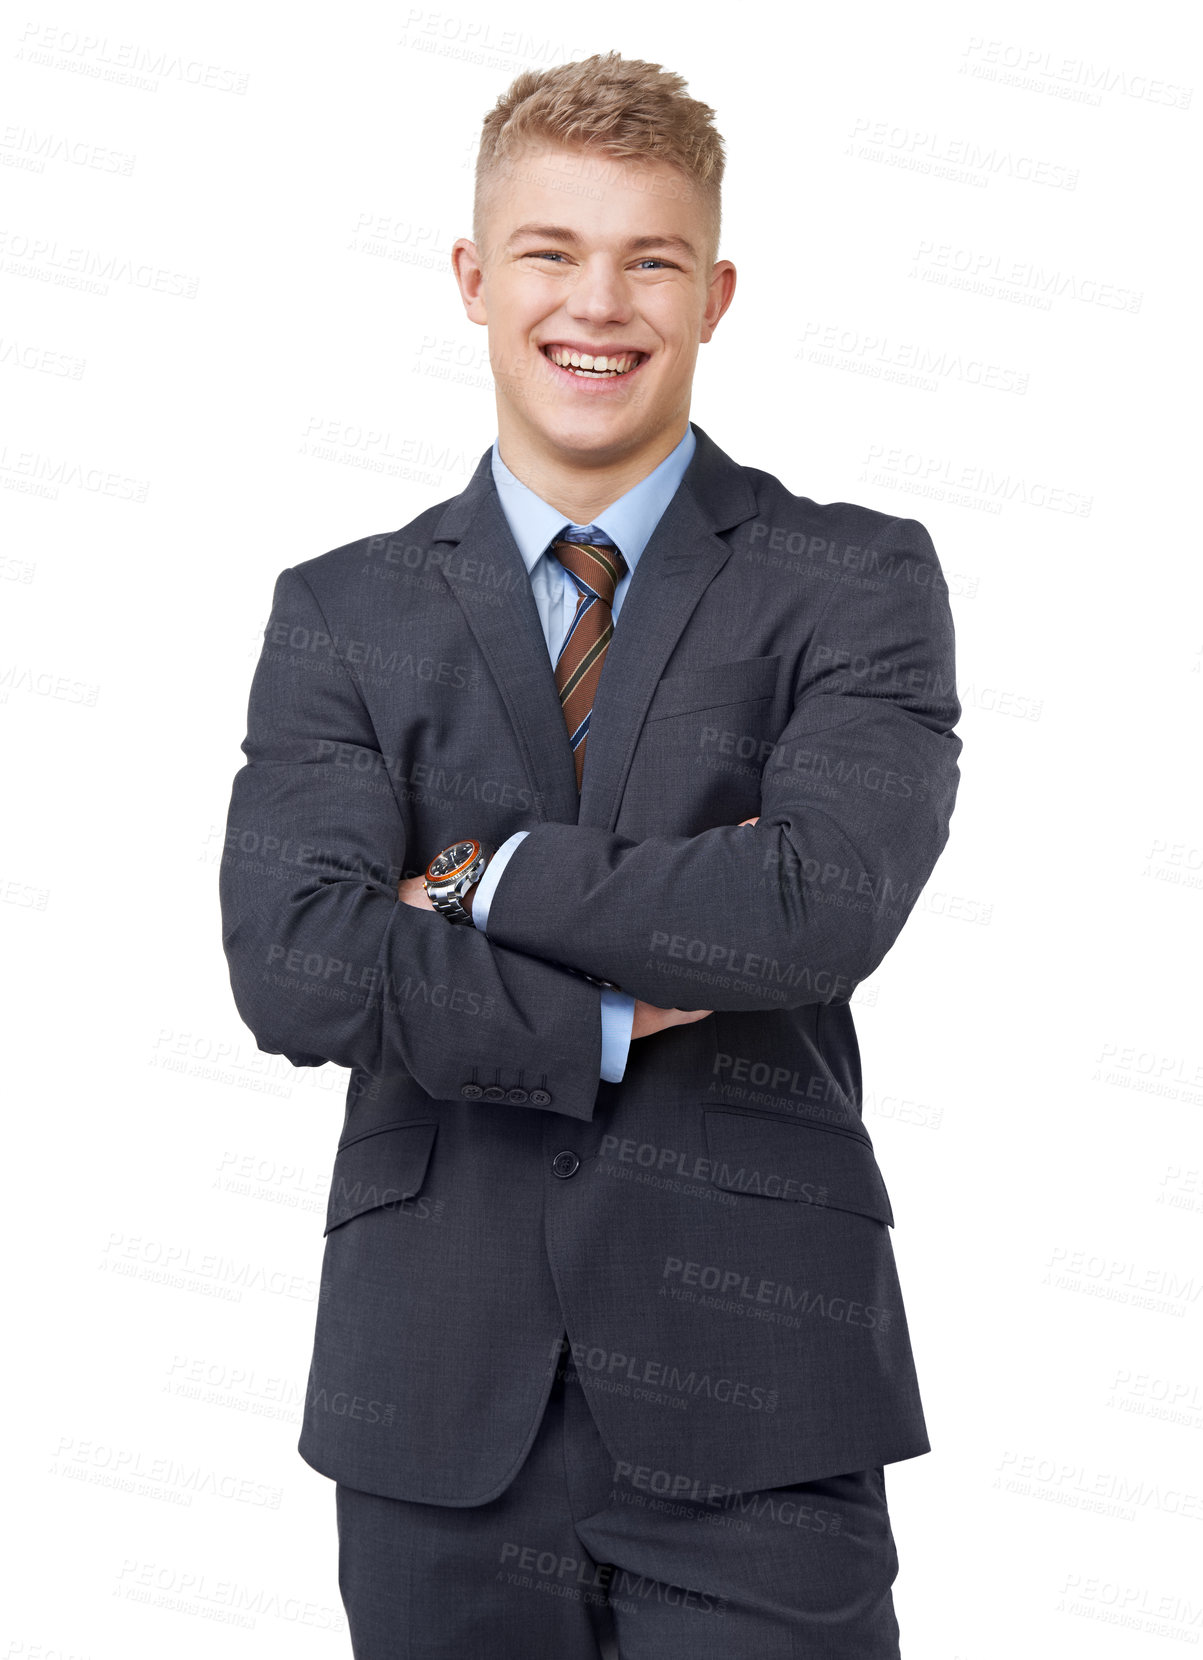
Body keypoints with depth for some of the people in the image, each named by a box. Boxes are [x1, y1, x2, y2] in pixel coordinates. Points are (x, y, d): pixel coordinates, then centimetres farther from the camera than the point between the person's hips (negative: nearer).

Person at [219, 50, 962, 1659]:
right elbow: (293, 965, -8)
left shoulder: (856, 582, 0)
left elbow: (826, 904, -16)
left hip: (753, 1402, -1)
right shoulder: (341, 613, 5)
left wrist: (486, 877, -8)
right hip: (438, 1406, 2)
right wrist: (629, 1009, -13)